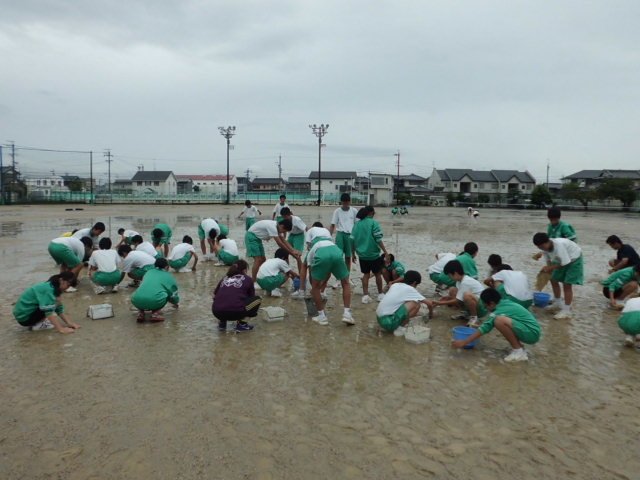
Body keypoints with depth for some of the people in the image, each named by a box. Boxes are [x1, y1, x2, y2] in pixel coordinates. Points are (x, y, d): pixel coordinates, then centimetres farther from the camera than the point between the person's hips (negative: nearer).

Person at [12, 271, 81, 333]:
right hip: (23, 317, -9)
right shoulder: (48, 289, -24)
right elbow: (49, 311, -32)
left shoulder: (53, 288, 5)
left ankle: (35, 323, 7)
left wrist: (69, 323, -5)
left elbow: (59, 309, 5)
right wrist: (61, 329, -34)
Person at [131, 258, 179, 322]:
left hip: (137, 301, 4)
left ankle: (140, 313, 13)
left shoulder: (149, 272, 29)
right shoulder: (169, 276, 21)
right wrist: (175, 304, 54)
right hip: (155, 302, -4)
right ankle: (155, 313, 7)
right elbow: (174, 294, 31)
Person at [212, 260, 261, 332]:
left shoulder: (224, 279, 25)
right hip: (235, 312, -5)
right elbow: (251, 297, 31)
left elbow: (214, 296, 34)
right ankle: (241, 323, 11)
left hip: (217, 312, 5)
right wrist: (250, 313, 49)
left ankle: (222, 322, 19)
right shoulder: (247, 279, 18)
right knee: (257, 299, 18)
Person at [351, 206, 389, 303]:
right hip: (373, 254, -4)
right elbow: (378, 239, -16)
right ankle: (380, 294, 23)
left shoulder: (357, 224, 5)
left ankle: (365, 296, 7)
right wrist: (385, 252, -12)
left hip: (362, 254, 4)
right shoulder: (373, 223, -11)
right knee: (377, 274, 12)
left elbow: (352, 240, 7)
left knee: (366, 274, 13)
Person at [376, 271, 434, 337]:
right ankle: (400, 328, 0)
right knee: (416, 303, -3)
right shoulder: (409, 289, 0)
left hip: (379, 319, 8)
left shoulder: (395, 285, 16)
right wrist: (431, 313, 27)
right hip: (388, 321, -8)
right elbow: (429, 303, 4)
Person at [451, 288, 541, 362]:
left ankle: (518, 351, -12)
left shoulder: (500, 311, -14)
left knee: (499, 320, -28)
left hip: (532, 333, -10)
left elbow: (484, 328, -15)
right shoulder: (507, 303, 12)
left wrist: (464, 342, -13)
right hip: (532, 331, 10)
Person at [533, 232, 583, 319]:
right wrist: (548, 268, -22)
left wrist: (550, 268, -30)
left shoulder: (559, 245, -38)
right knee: (554, 280, 12)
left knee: (567, 284, -12)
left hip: (574, 259, -8)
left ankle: (566, 311, -7)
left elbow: (565, 262, -33)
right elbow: (548, 259, -6)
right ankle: (557, 302, 32)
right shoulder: (546, 246, -15)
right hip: (562, 260, 8)